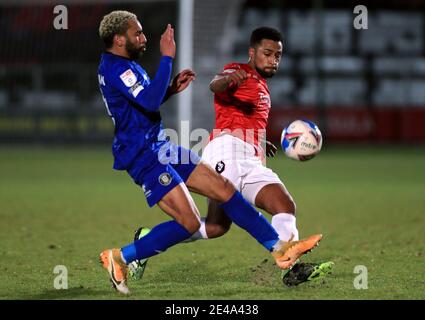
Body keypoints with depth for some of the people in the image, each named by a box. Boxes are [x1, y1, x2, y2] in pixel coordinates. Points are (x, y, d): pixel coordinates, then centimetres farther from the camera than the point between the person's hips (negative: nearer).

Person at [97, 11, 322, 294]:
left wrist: (171, 89, 13)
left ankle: (280, 249, 10)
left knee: (225, 190, 6)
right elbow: (151, 103, -32)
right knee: (190, 222, -16)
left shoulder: (122, 65, 14)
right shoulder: (115, 68, -19)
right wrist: (167, 57, -28)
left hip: (159, 147, 11)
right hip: (144, 156, -11)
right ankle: (120, 258, -2)